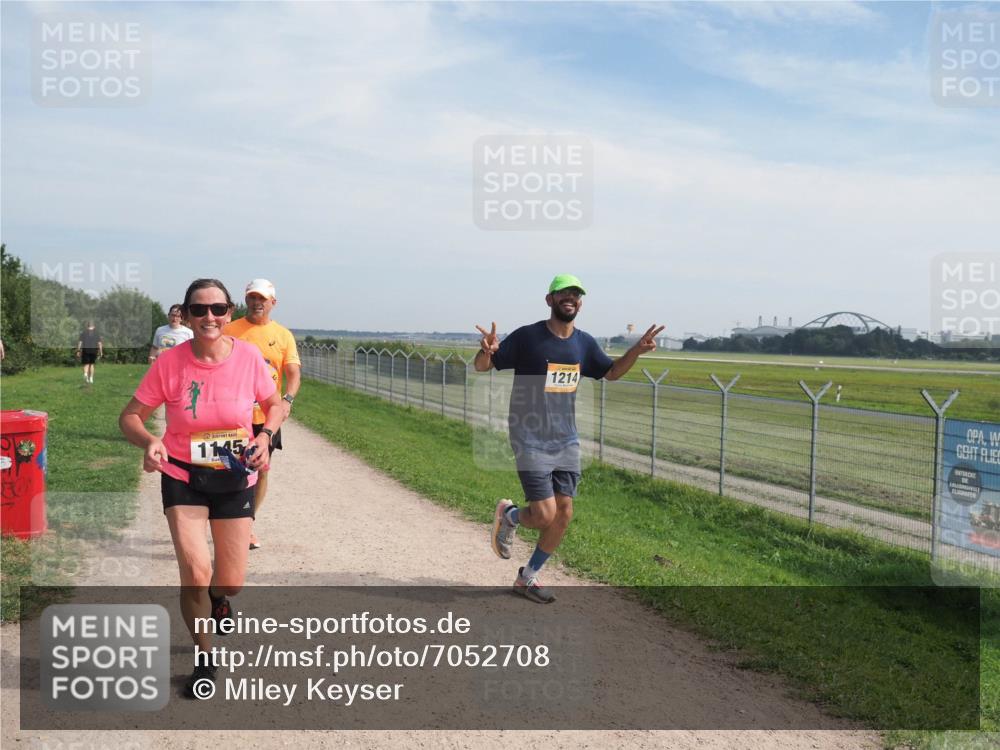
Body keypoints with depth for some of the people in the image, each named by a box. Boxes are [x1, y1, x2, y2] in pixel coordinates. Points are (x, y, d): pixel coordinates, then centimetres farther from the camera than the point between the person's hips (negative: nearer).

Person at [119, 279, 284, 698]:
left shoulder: (249, 357, -12)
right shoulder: (169, 363, -15)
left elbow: (274, 405, 5)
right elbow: (130, 417, -7)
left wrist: (265, 437, -14)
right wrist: (149, 442, -28)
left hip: (235, 478, 2)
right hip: (183, 477, -1)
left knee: (230, 584, 7)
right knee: (196, 572, -16)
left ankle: (216, 596, 48)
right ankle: (204, 660, 10)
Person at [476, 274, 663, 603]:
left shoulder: (584, 343, 6)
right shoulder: (527, 337, -11)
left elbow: (611, 371, 22)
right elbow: (482, 366, -7)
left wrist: (637, 350, 5)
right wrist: (487, 350, -31)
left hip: (567, 440, 6)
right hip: (530, 440, -5)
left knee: (563, 515, 4)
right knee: (545, 516, -11)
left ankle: (528, 578, 23)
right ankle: (508, 515, 24)